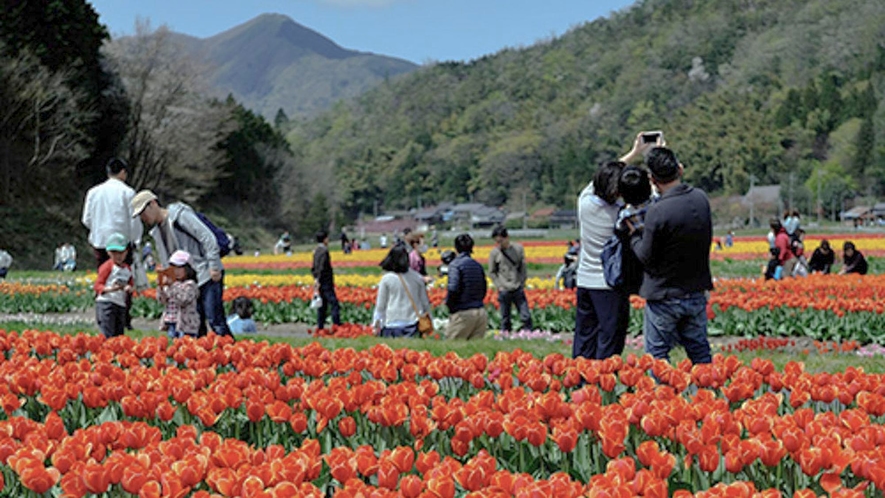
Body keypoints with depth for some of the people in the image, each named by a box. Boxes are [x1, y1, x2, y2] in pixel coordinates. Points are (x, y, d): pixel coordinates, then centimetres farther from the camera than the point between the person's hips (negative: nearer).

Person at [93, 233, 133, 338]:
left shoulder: (127, 268, 14)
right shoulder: (107, 266, -6)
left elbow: (131, 284, 23)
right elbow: (97, 286, -9)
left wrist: (129, 288, -2)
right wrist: (110, 289, -26)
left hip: (121, 305, 7)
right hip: (106, 303, -7)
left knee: (119, 335, 7)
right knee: (107, 336, -14)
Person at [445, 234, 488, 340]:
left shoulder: (455, 264, -8)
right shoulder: (478, 265, 12)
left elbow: (453, 288, -19)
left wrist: (449, 304, -4)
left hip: (463, 313, -6)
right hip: (481, 312, 6)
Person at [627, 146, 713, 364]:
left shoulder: (658, 211, -23)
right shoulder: (701, 199, -3)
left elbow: (646, 257, -16)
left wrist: (634, 233, 3)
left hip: (664, 296, -6)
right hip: (697, 291, 6)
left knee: (657, 355, 6)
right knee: (699, 350, 17)